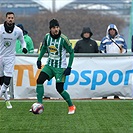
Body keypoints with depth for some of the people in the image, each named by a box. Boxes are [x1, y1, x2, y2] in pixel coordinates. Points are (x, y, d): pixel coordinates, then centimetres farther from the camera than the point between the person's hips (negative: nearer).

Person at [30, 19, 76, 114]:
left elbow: (71, 52, -10)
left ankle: (71, 106, 14)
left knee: (59, 89, -8)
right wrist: (39, 59, 13)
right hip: (49, 65, 5)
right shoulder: (47, 37, -4)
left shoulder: (63, 39, -18)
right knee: (39, 80, -13)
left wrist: (69, 67, -16)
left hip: (60, 67, -5)